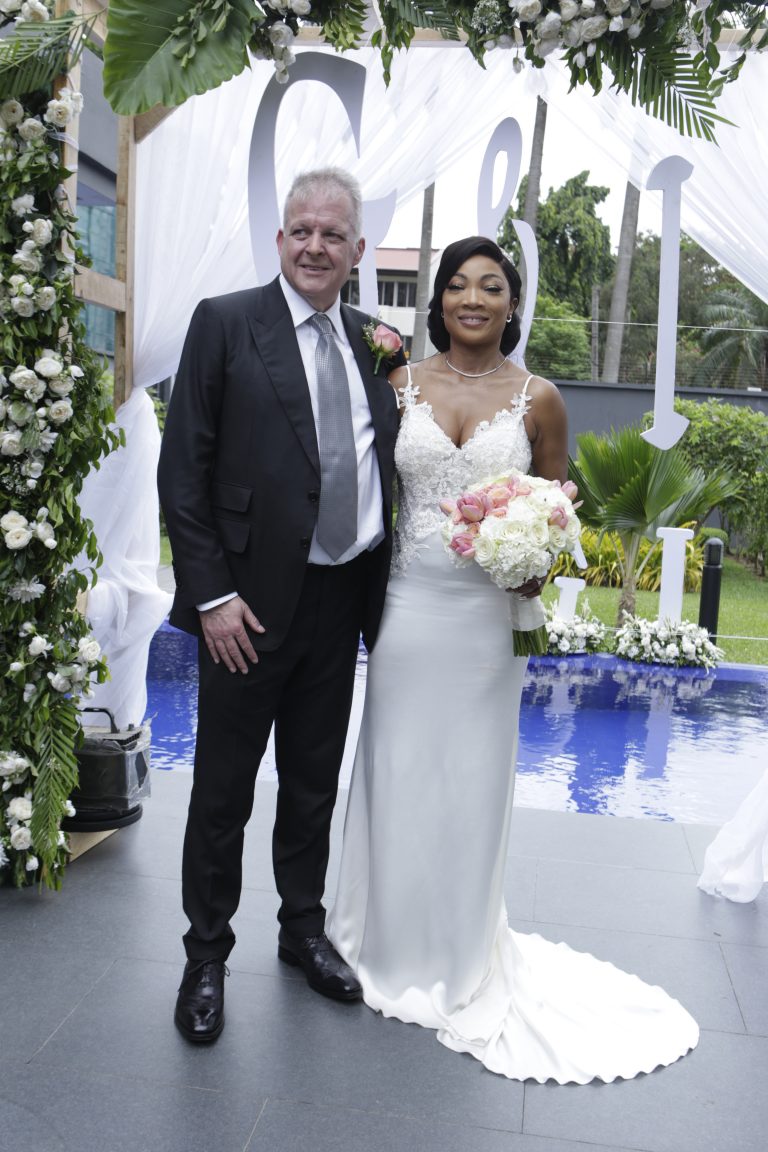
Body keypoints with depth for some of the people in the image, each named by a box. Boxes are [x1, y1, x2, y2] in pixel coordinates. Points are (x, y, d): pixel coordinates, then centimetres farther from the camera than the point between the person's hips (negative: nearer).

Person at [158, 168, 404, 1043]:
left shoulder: (369, 341, 9)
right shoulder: (225, 323, -6)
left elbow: (380, 465, 13)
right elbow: (183, 470, -9)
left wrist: (376, 592, 5)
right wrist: (211, 594, -15)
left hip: (341, 602, 5)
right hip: (252, 601, -4)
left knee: (315, 783, 19)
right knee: (223, 790, 9)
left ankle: (303, 929, 38)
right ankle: (206, 954, 29)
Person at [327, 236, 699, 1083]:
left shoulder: (538, 400, 1)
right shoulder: (398, 385, 3)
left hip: (486, 616, 0)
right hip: (407, 603, 1)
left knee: (472, 781, 10)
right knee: (398, 773, 10)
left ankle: (462, 959, 32)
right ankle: (391, 943, 33)